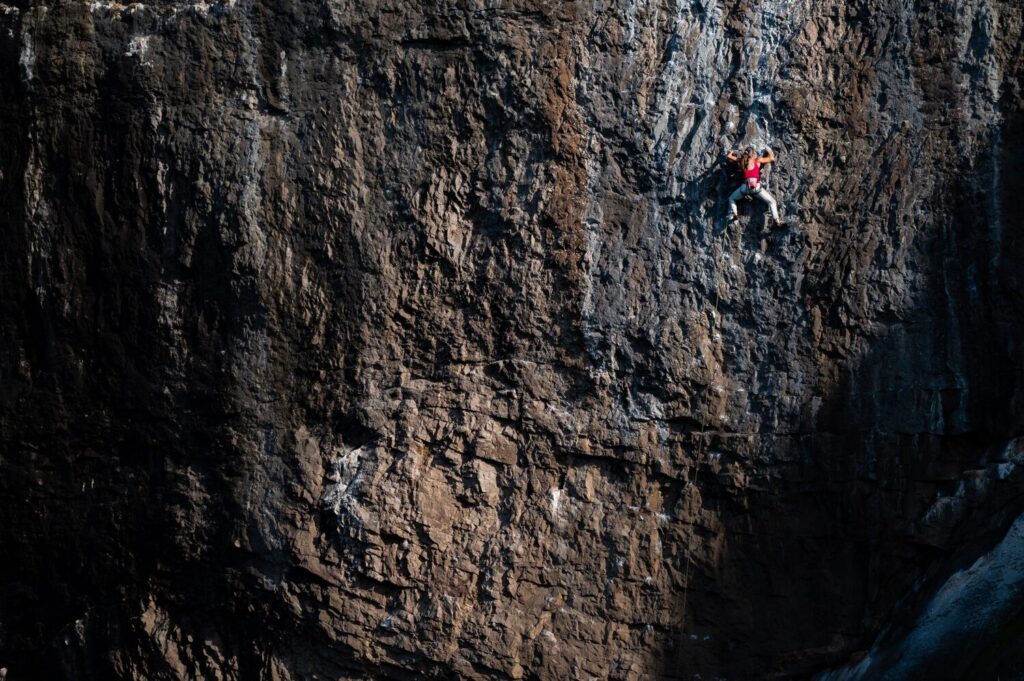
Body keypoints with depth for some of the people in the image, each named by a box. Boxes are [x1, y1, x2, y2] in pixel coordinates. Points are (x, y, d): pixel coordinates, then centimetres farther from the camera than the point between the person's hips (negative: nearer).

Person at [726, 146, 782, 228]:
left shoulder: (741, 161, 15)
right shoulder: (758, 160, 11)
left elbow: (728, 156, 27)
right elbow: (771, 158, 22)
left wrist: (733, 152, 47)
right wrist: (769, 151, 40)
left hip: (745, 187, 1)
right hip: (756, 186, -1)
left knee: (731, 199, 25)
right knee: (772, 201, 10)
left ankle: (733, 214, 0)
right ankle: (776, 220, -10)